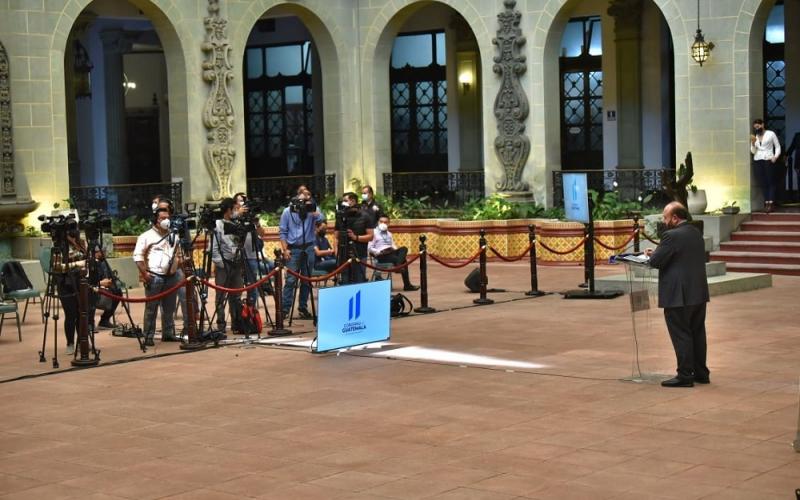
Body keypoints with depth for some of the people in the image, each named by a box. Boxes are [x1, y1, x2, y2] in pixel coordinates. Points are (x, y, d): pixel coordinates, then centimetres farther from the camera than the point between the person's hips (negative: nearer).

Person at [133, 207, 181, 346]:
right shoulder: (146, 236, -3)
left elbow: (178, 254, 29)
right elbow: (138, 256, -7)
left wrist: (179, 265, 14)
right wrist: (144, 273, -16)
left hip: (171, 276, 6)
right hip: (154, 277, -6)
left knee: (169, 308, 11)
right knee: (151, 308, -5)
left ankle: (168, 333, 20)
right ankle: (148, 336, -3)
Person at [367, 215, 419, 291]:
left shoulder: (389, 234, 26)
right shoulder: (374, 233, 4)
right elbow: (369, 248, -3)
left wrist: (396, 249, 1)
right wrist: (379, 252, -19)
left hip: (391, 252, 7)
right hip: (381, 256, -7)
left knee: (404, 249, -25)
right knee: (403, 260, -28)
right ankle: (407, 285, -30)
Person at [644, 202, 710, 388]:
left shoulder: (672, 235, -17)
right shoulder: (696, 233, 11)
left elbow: (656, 261, -17)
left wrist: (652, 254, 6)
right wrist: (657, 253, 17)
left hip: (679, 296, -8)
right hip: (699, 293, 8)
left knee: (681, 335, -2)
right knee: (697, 333, 14)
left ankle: (685, 376, 1)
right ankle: (701, 373, 21)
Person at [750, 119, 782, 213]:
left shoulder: (771, 134, 5)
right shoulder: (755, 137, 17)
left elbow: (778, 147, 5)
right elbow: (753, 151, 12)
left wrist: (775, 157, -10)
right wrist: (753, 142, -4)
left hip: (768, 160, -4)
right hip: (758, 160, 4)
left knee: (771, 182, -8)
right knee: (763, 183, -1)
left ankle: (771, 203, -14)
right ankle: (766, 203, -4)